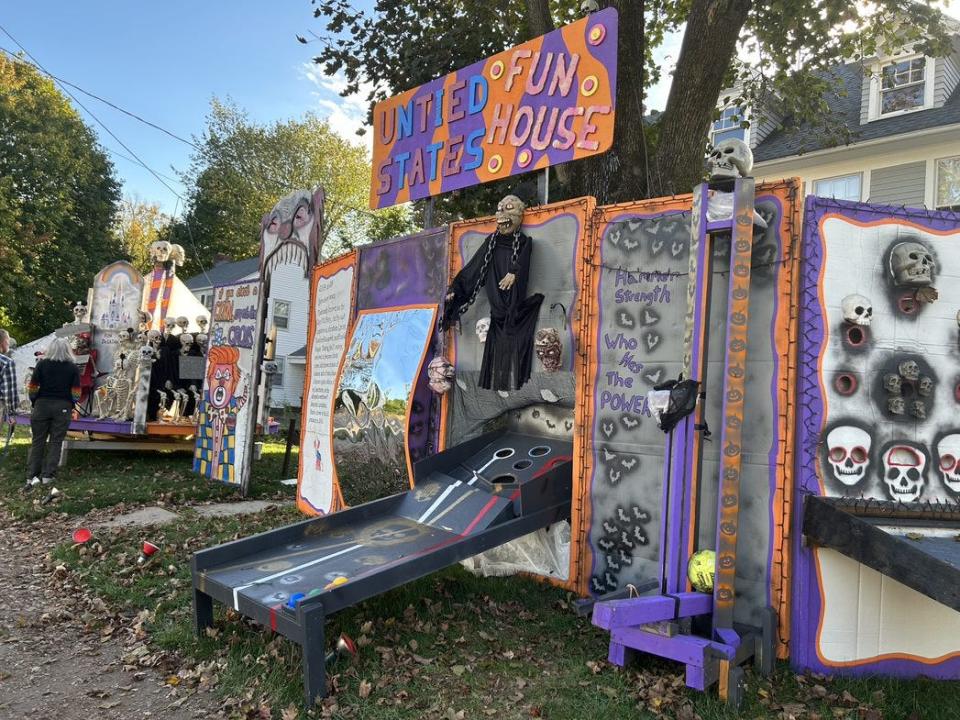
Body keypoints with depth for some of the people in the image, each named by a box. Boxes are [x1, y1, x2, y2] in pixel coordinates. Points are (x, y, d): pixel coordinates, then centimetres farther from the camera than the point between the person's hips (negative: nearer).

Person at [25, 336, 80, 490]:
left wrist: (34, 403, 13)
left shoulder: (42, 364, 0)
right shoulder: (72, 367, 0)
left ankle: (31, 476, 9)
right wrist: (70, 407, 13)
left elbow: (33, 388, 0)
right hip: (63, 407, -1)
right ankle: (47, 475, 5)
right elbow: (76, 392, -1)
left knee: (38, 441, 9)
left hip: (42, 405, 1)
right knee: (56, 442, 6)